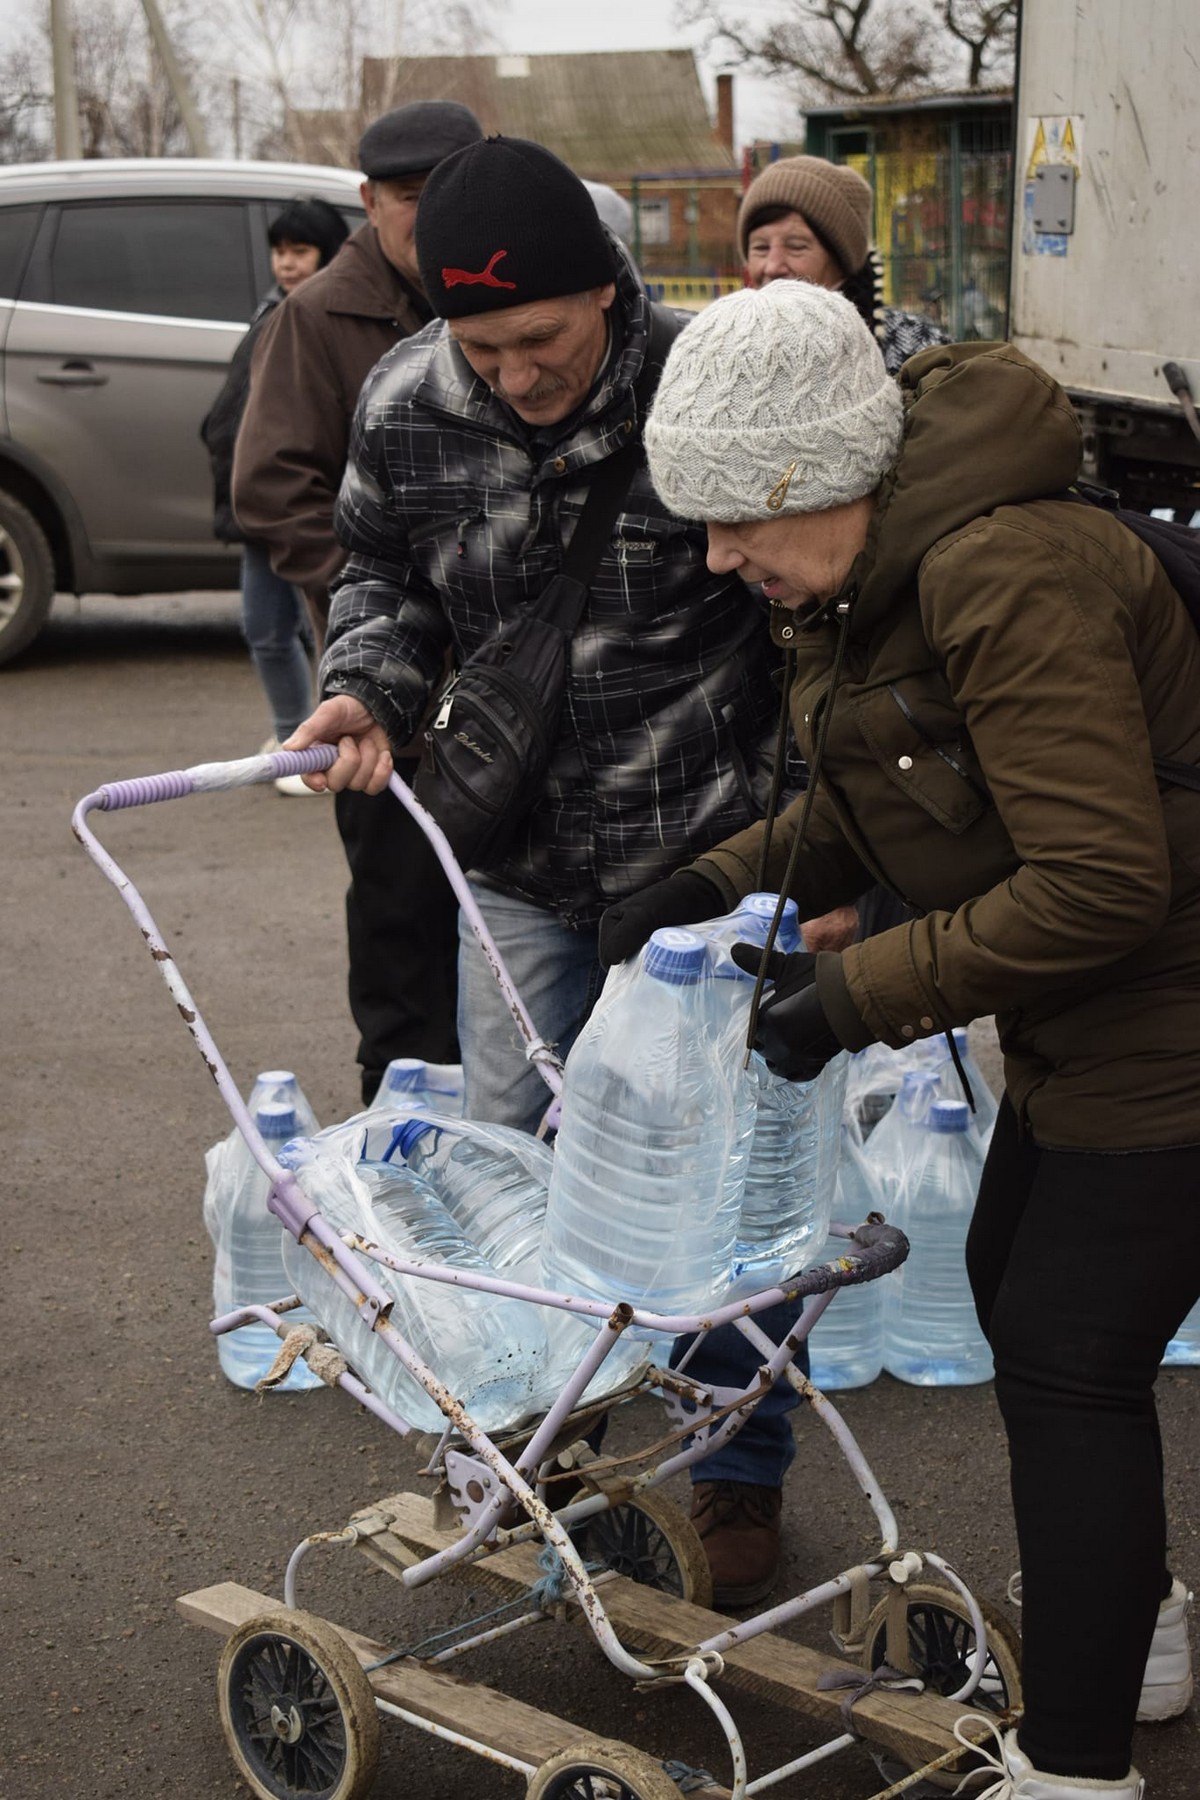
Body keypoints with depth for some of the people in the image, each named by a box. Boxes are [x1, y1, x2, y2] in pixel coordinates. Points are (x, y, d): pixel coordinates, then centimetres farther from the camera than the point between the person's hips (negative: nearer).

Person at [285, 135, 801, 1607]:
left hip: (713, 859, -3)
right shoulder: (403, 410, -9)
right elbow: (384, 577, 12)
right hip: (522, 867, 4)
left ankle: (742, 1471, 26)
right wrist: (366, 687, -9)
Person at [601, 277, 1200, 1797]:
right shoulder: (863, 578, 4)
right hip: (1078, 1023, 10)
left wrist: (862, 994, -24)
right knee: (1013, 1282, 21)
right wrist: (717, 885, 0)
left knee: (1068, 1357, -5)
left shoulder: (1009, 576, -29)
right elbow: (867, 808, 16)